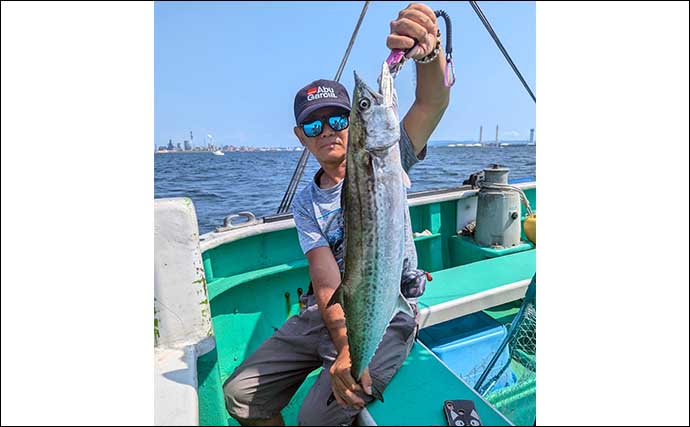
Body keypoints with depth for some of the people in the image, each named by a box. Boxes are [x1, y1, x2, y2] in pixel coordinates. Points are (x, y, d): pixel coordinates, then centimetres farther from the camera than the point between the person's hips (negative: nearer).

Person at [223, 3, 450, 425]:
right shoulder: (306, 204, 3)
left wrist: (428, 52, -45)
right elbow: (328, 283, -10)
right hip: (324, 313, 5)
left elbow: (433, 102, -22)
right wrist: (346, 346, -24)